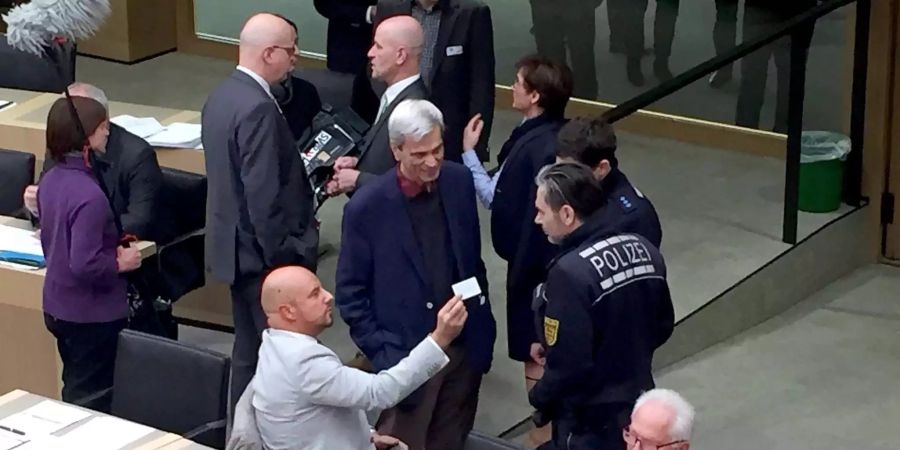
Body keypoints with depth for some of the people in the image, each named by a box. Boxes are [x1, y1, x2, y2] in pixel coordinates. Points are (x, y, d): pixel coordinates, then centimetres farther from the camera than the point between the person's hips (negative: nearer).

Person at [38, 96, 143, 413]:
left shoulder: (50, 181, 0)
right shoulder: (89, 196, -28)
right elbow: (85, 265, -30)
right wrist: (120, 263, -13)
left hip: (57, 307, 9)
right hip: (92, 315, -9)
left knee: (74, 390, 23)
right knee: (91, 401, 6)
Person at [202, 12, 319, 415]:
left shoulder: (222, 95, 7)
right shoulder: (258, 108, -23)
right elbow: (263, 196, -25)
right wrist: (285, 259, -18)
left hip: (237, 246, 10)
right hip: (265, 253, -10)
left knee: (249, 350, 18)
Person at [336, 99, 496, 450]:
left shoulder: (459, 182, -2)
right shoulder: (367, 207, -16)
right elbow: (350, 293, -8)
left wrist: (482, 323, 10)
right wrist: (381, 352, -11)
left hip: (465, 346, 5)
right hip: (407, 356, -4)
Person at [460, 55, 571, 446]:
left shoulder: (530, 147, -25)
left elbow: (495, 199, -19)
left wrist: (468, 152, -11)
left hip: (533, 257, -9)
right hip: (563, 254, 9)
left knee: (536, 355, 5)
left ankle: (544, 434, 15)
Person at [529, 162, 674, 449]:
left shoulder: (570, 273, -26)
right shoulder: (643, 250, -2)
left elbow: (568, 366, -24)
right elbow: (662, 327, 10)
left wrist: (539, 399, -6)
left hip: (589, 423, -7)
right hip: (640, 406, 7)